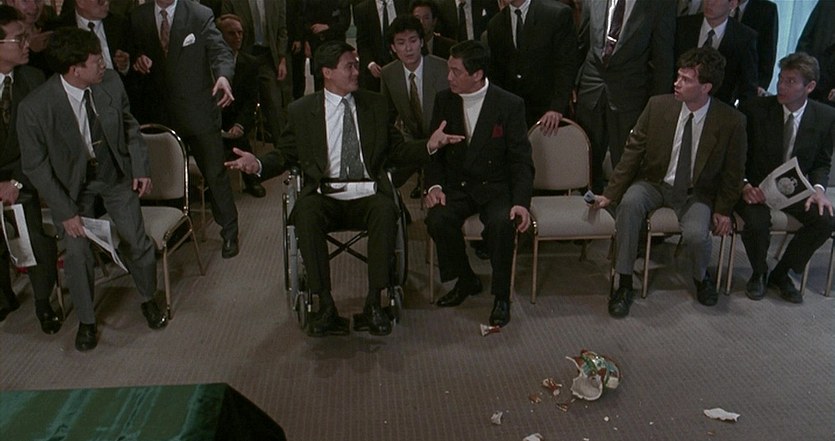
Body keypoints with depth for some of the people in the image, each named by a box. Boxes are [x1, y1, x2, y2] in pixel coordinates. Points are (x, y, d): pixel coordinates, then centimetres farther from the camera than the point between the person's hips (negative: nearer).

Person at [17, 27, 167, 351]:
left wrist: (140, 167, -4)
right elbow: (35, 166, -15)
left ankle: (148, 300, 32)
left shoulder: (111, 82, -18)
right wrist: (66, 211, -15)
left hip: (115, 173, 2)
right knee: (76, 253, 0)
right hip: (72, 183, -2)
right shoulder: (35, 107, -26)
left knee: (138, 242, 4)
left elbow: (129, 125, 2)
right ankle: (86, 321, 25)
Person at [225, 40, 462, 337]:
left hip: (368, 196, 1)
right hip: (325, 197, 0)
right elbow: (285, 154, 12)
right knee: (306, 213, -33)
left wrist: (428, 145, -2)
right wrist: (258, 164, -8)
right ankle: (326, 307, -26)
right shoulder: (301, 110, 12)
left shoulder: (376, 104, 17)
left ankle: (373, 304, -25)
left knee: (385, 210, -33)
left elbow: (397, 150, 16)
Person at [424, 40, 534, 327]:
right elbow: (433, 151, 8)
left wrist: (521, 202, -22)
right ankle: (466, 281, 0)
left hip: (495, 187, -3)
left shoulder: (510, 105, -7)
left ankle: (501, 296, -10)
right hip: (456, 185, 3)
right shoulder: (444, 101, 4)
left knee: (501, 223, -33)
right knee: (437, 219, -27)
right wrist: (434, 185, -10)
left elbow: (521, 160, -7)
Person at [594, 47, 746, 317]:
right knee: (629, 202, -32)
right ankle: (624, 285, -19)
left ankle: (701, 279, 8)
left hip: (697, 194, -1)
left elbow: (733, 172, 2)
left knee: (696, 234, -31)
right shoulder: (658, 105, -9)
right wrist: (610, 194, -9)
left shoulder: (731, 122, -11)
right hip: (654, 183, 1)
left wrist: (723, 210, -2)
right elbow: (633, 151, -4)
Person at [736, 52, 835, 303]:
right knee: (757, 222, -32)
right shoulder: (755, 110, -12)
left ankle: (781, 273, 3)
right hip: (756, 187, -3)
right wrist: (744, 185, -23)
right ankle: (758, 273, 3)